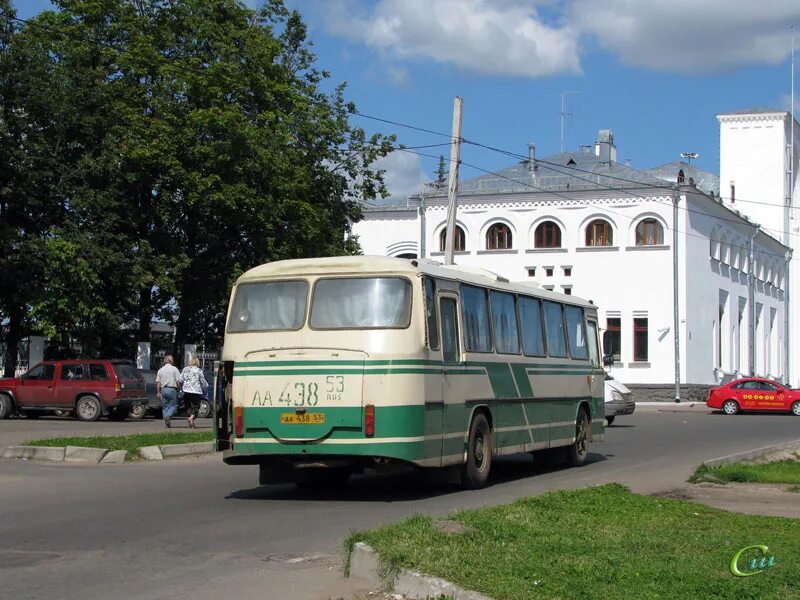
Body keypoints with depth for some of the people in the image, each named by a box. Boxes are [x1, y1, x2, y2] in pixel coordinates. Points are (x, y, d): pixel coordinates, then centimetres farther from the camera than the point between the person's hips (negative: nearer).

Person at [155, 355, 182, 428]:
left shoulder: (160, 370, 9)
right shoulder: (174, 369, -3)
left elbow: (158, 382, 5)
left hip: (163, 389, 4)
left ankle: (166, 424, 8)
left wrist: (158, 392, 7)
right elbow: (178, 381, -9)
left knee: (165, 406, 10)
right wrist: (178, 388, 5)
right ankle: (168, 416, -21)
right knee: (173, 405, 5)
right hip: (172, 389, -4)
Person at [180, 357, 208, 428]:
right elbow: (203, 381, 3)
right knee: (195, 406, -1)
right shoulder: (199, 370, -2)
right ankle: (191, 417, -26)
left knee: (188, 407, 12)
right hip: (196, 391, -3)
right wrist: (206, 386, 22)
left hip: (186, 390, 3)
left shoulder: (185, 369, 6)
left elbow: (181, 379, 5)